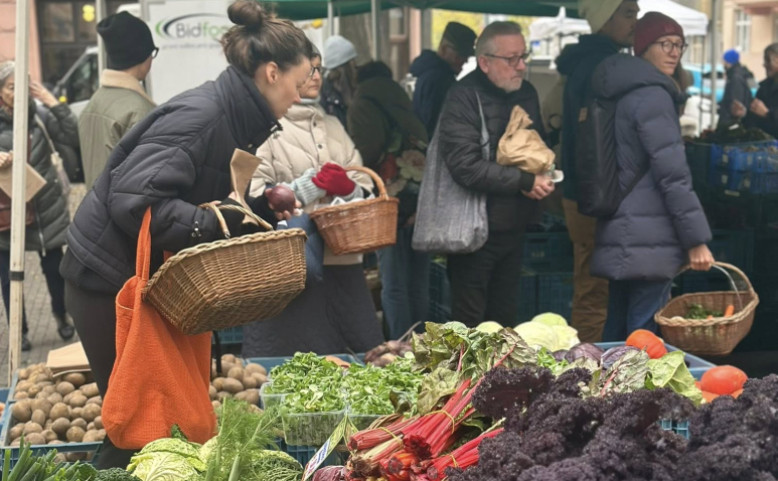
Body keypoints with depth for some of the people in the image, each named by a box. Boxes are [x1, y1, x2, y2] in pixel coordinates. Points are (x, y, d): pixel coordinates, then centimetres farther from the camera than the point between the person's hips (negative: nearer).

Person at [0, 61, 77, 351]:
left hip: (47, 207, 1)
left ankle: (61, 317, 37)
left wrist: (54, 104, -15)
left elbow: (74, 139, -7)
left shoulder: (40, 115, -2)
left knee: (54, 268, 13)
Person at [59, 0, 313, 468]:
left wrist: (264, 206, 4)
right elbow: (132, 200, -30)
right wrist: (213, 223, -29)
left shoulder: (231, 118, 7)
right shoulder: (198, 116, -21)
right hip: (110, 278, -9)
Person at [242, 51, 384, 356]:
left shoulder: (332, 127, 21)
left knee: (366, 357, 2)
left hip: (342, 263, 6)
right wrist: (313, 184, -14)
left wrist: (347, 187, -7)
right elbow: (255, 196, -10)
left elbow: (365, 190, 15)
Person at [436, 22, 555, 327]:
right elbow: (465, 166, -26)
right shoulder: (464, 99, -16)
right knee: (469, 326, 4)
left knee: (506, 321, 18)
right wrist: (525, 181, -22)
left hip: (514, 229, 7)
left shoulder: (527, 93, 7)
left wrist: (541, 178, -2)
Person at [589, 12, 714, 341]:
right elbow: (673, 175, -17)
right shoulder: (653, 96, -12)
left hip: (623, 233, 10)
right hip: (648, 238, -10)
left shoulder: (625, 93, 16)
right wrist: (696, 239, -14)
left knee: (617, 331, 14)